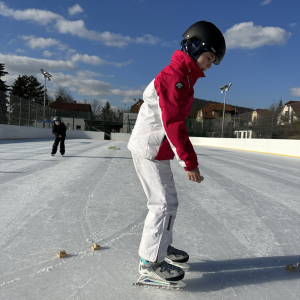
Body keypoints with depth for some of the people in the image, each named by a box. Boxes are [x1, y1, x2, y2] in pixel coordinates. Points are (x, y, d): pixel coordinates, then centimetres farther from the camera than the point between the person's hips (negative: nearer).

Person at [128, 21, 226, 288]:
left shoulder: (184, 77, 15)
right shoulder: (174, 77, -18)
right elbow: (173, 124, -26)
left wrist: (187, 158, 19)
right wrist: (190, 162, -23)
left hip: (158, 151, 10)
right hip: (149, 150, -10)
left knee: (168, 200, 17)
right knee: (164, 204, -6)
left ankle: (163, 246, 35)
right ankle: (150, 262, 8)